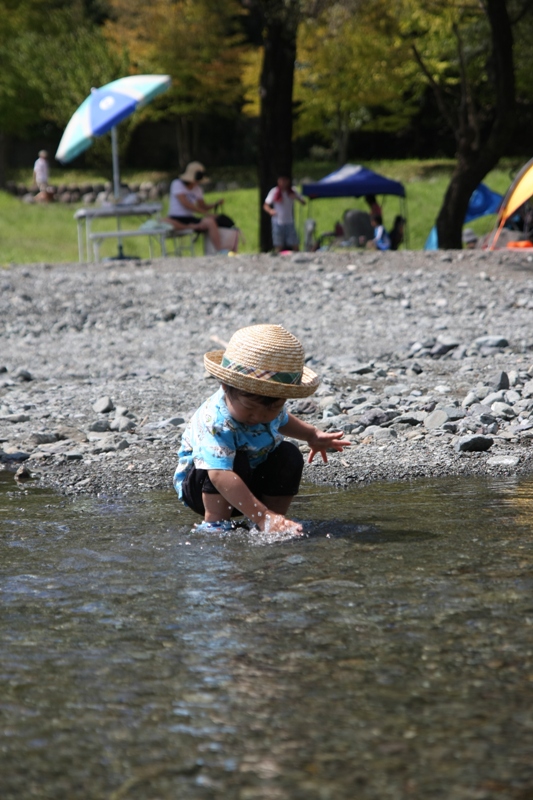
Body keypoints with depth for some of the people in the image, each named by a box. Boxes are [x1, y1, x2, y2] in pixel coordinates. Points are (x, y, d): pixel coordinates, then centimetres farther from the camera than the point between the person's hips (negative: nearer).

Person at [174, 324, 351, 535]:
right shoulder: (216, 422, -39)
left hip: (251, 482, 7)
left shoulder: (270, 405, -12)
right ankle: (215, 523, -25)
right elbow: (220, 476, -52)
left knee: (289, 456, -12)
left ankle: (276, 522, -5)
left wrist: (312, 434, 9)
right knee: (236, 461, -34)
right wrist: (261, 516, -57)